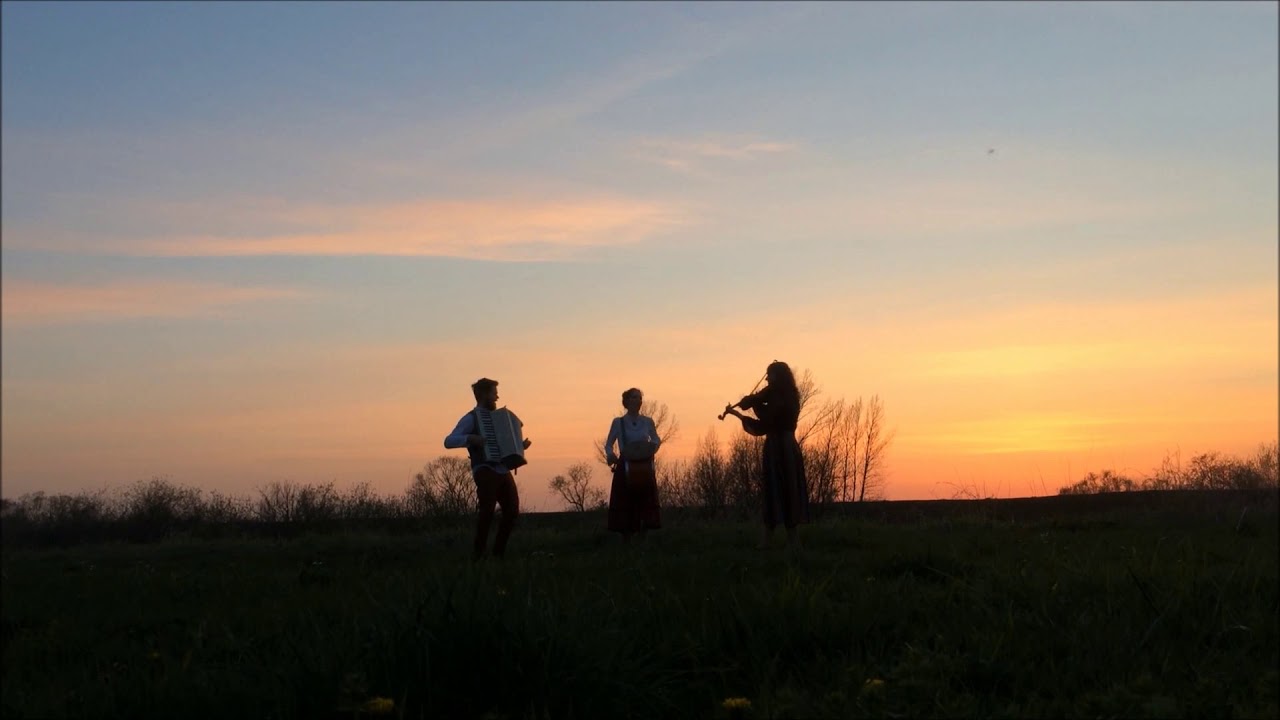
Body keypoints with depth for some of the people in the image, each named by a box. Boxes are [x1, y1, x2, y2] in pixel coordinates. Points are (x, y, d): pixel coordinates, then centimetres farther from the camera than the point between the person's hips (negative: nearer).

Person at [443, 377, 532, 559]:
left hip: (503, 471, 7)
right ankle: (478, 555, -6)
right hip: (485, 472, -7)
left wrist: (520, 446, 16)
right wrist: (471, 438, -27)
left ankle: (499, 553, 10)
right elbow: (449, 441, -13)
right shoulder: (471, 418, -1)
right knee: (487, 512, -14)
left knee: (512, 510, -1)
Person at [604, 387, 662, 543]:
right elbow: (608, 444, 7)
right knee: (625, 505, -3)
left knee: (646, 504, 2)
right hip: (626, 468, -2)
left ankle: (643, 540, 12)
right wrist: (610, 454, -15)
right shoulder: (618, 422, 1)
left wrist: (653, 446, -4)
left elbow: (657, 440, 19)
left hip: (645, 467, 2)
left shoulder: (648, 422, 7)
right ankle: (626, 542, 6)